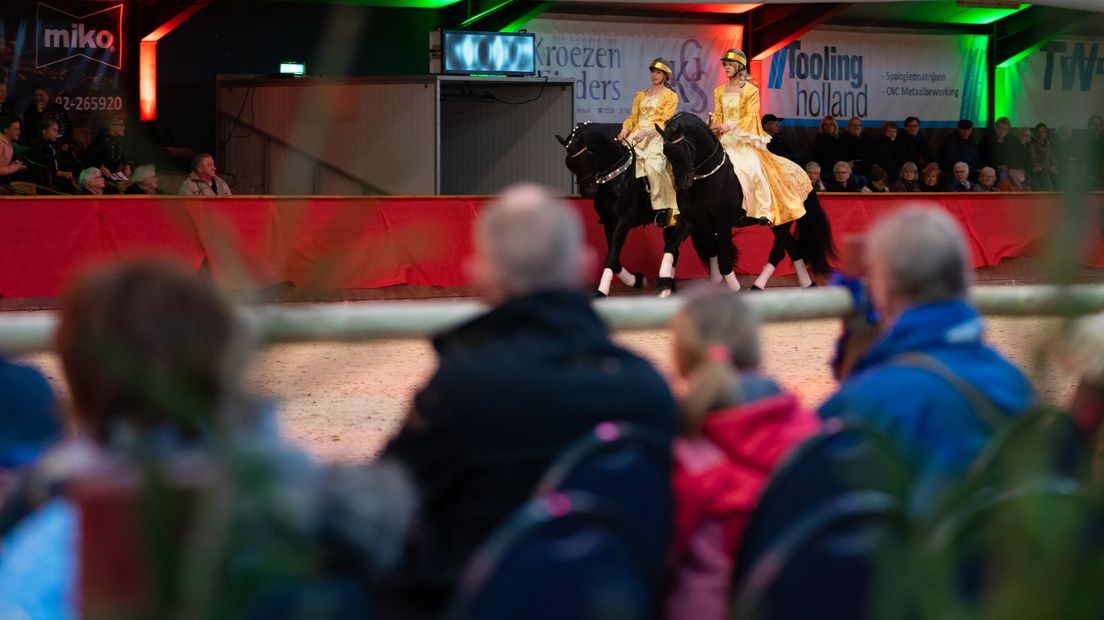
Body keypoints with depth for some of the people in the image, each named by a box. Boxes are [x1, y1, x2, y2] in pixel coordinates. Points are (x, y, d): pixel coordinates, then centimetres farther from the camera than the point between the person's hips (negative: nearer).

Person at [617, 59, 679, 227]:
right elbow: (633, 117, 19)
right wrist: (625, 130, -2)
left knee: (653, 165, -32)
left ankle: (664, 207, -25)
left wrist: (646, 132, -17)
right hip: (637, 134, 5)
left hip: (656, 136, -5)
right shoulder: (641, 95, 25)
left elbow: (665, 121, -3)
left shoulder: (670, 96, 9)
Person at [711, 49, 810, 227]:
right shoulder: (719, 92, 15)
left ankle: (765, 212, -18)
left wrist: (731, 125, -21)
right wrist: (718, 126, -9)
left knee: (753, 169, -22)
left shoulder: (750, 90, 1)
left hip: (745, 139, -4)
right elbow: (717, 116, 14)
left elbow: (751, 116, -7)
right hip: (725, 140, 4)